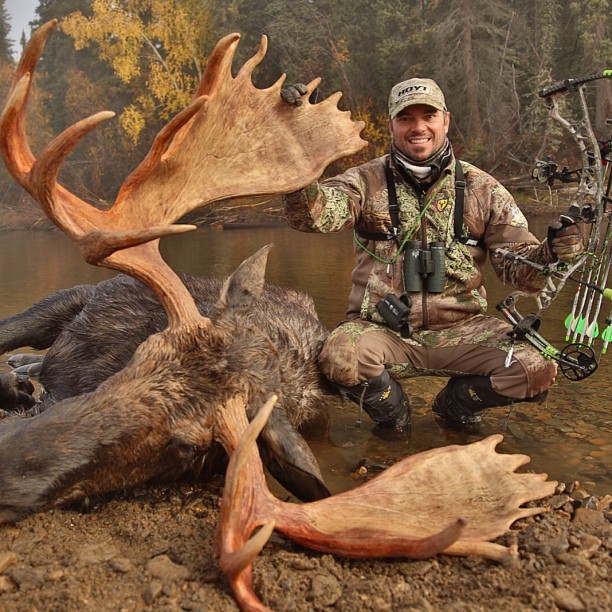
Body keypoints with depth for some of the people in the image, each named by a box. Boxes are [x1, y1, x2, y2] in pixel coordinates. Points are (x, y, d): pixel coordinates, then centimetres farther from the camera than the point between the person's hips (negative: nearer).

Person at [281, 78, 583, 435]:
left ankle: (456, 404, 12)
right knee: (340, 357, -33)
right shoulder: (367, 181, 2)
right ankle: (392, 409, 3)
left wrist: (551, 253, -16)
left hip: (460, 330, 2)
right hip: (382, 331, -1)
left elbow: (520, 267, 6)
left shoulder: (481, 188, 7)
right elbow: (311, 216, -17)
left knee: (538, 370, -21)